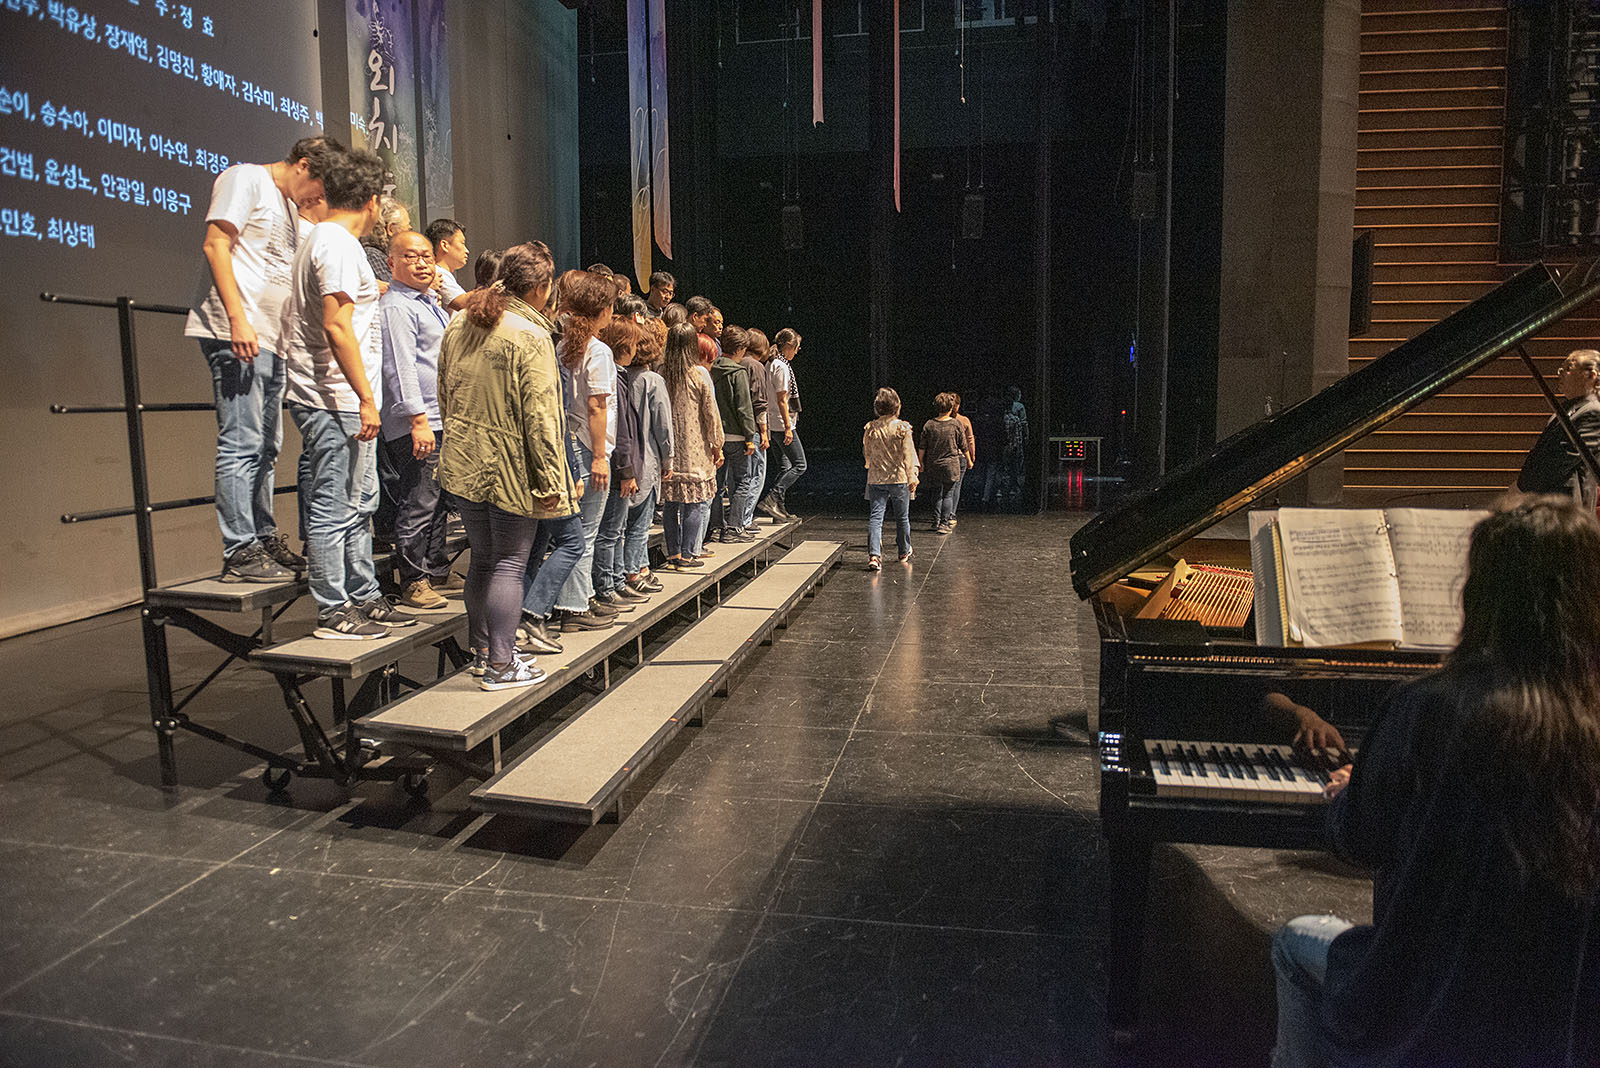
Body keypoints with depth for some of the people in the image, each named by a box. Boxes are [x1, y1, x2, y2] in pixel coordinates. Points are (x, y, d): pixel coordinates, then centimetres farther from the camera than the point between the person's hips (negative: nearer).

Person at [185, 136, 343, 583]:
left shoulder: (292, 207, 26)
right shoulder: (245, 178, 0)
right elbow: (215, 246, -12)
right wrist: (238, 319, -19)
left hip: (271, 339, 10)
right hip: (236, 333, -9)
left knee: (265, 446, 12)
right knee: (241, 444, -11)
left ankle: (263, 541, 20)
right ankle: (240, 552, -9)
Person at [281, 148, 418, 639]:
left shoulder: (321, 239, 19)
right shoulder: (338, 245, -13)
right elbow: (337, 329, -21)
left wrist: (371, 290, 45)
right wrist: (366, 397, -21)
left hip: (339, 402, 11)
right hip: (337, 401, -11)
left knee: (358, 506, 15)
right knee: (333, 508, -5)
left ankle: (363, 599, 23)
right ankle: (333, 612, 1)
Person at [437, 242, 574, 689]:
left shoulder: (460, 325, 9)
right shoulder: (530, 336, -15)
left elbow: (445, 394, 15)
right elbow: (539, 416, -18)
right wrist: (549, 480, -15)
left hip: (464, 464, 7)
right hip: (511, 468, -7)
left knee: (482, 559, 18)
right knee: (510, 564, 2)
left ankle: (482, 651, 28)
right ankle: (500, 665, 5)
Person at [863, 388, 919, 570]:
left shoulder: (869, 428, 0)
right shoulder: (902, 427, -9)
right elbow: (908, 455, -8)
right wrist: (912, 478, -2)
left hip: (876, 479, 2)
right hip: (899, 478, -2)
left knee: (875, 517, -1)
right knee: (902, 517, 13)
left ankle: (873, 555, -17)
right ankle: (904, 553, 28)